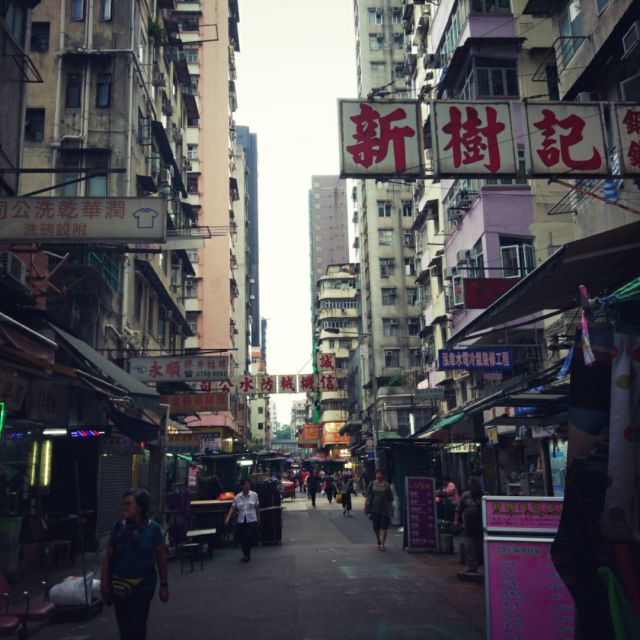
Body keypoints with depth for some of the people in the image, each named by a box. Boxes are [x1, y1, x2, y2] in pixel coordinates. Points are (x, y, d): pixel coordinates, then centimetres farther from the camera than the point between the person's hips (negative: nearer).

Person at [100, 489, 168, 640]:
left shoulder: (153, 528, -7)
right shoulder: (119, 527, -2)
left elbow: (161, 558, -2)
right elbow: (108, 557, 3)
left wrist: (164, 585, 0)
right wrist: (104, 581, -2)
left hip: (144, 584, -2)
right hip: (119, 584, 2)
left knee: (138, 624, -3)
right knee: (124, 625, 10)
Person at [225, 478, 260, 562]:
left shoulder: (254, 495, -1)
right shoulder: (237, 497, 3)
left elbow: (257, 508, 4)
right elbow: (233, 508, 4)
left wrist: (258, 520, 7)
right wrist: (228, 518, -7)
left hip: (252, 520, -2)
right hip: (241, 521, 2)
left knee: (250, 539, -7)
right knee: (242, 539, 5)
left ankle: (247, 555, 14)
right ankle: (246, 554, 25)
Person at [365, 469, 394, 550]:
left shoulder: (387, 485, 4)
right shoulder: (372, 484, 7)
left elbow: (390, 499, 6)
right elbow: (368, 496, 7)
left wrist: (391, 510, 3)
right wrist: (366, 505, -3)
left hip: (384, 509, -1)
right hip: (374, 509, 1)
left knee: (383, 527, -8)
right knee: (376, 527, 6)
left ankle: (382, 544, -8)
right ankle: (379, 543, 24)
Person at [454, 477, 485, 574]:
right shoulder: (465, 496, 8)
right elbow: (458, 509, 10)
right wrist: (456, 520, 0)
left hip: (481, 528, -2)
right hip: (469, 528, 2)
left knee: (482, 547, 4)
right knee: (469, 548, 1)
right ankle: (471, 568, 7)